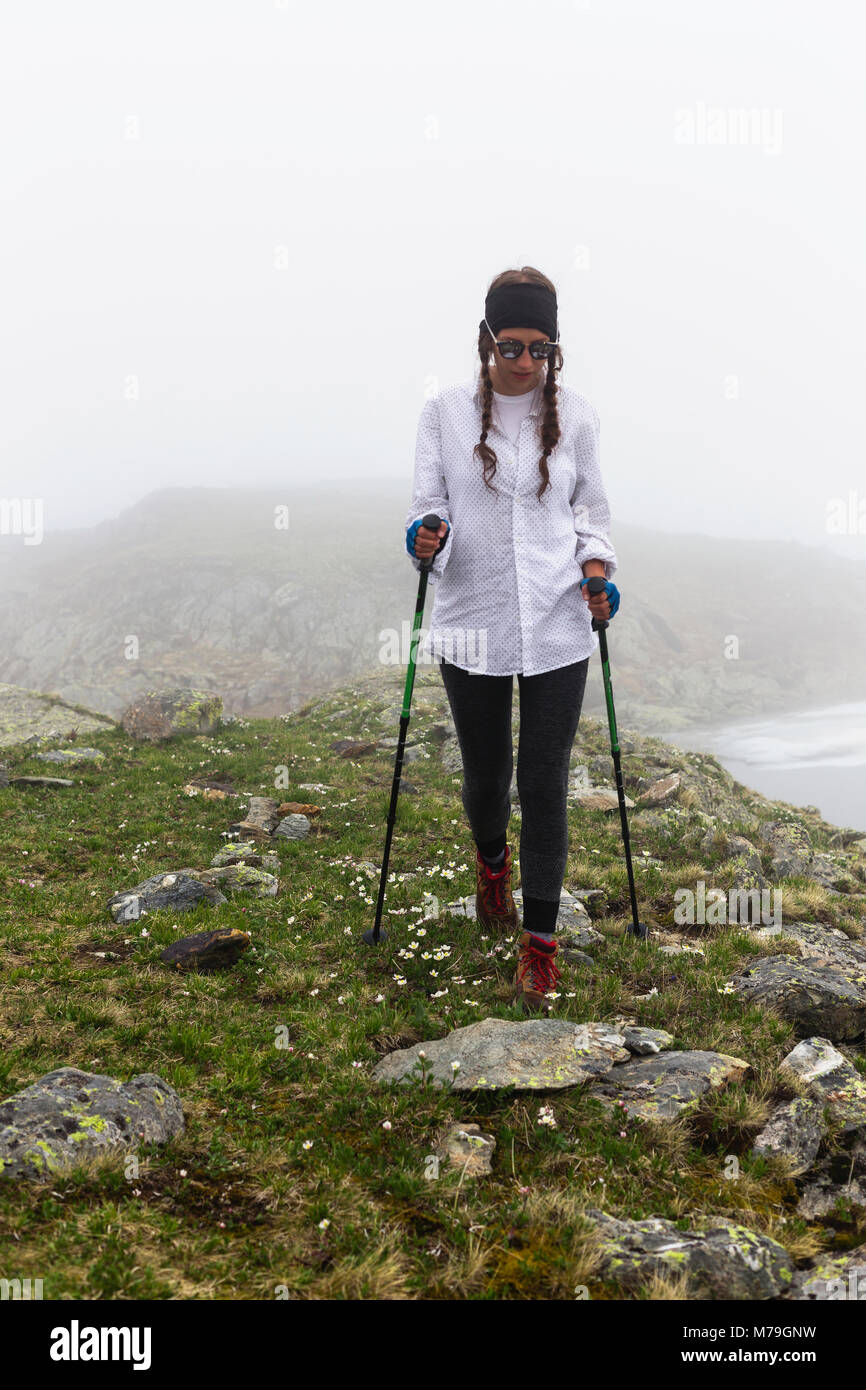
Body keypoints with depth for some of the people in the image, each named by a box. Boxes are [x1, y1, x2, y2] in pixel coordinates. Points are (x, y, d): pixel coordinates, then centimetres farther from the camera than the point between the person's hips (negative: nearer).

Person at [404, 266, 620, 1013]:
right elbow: (429, 503, 2)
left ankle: (540, 941, 13)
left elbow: (591, 506, 13)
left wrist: (596, 565, -6)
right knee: (485, 772, 13)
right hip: (472, 622, 0)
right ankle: (492, 861, 49)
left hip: (557, 625, 0)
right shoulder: (446, 410, -2)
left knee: (545, 782, 0)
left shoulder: (576, 414, 2)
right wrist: (426, 538, -20)